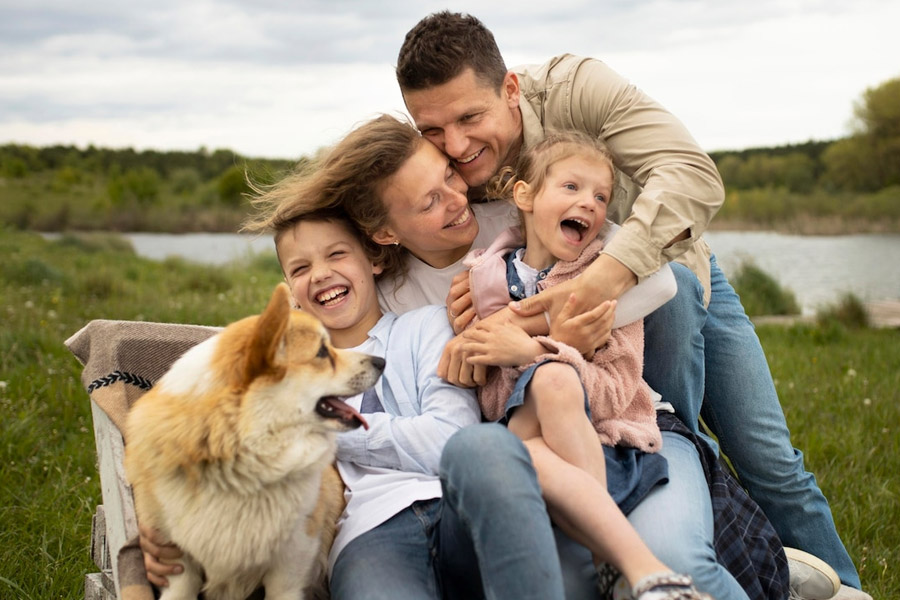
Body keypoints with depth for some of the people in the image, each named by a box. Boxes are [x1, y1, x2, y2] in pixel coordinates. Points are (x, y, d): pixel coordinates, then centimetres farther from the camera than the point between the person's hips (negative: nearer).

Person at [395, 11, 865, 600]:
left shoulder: (572, 87, -31)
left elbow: (694, 174, -41)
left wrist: (609, 274, -56)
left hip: (678, 272, 0)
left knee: (772, 463, -2)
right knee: (672, 292, -34)